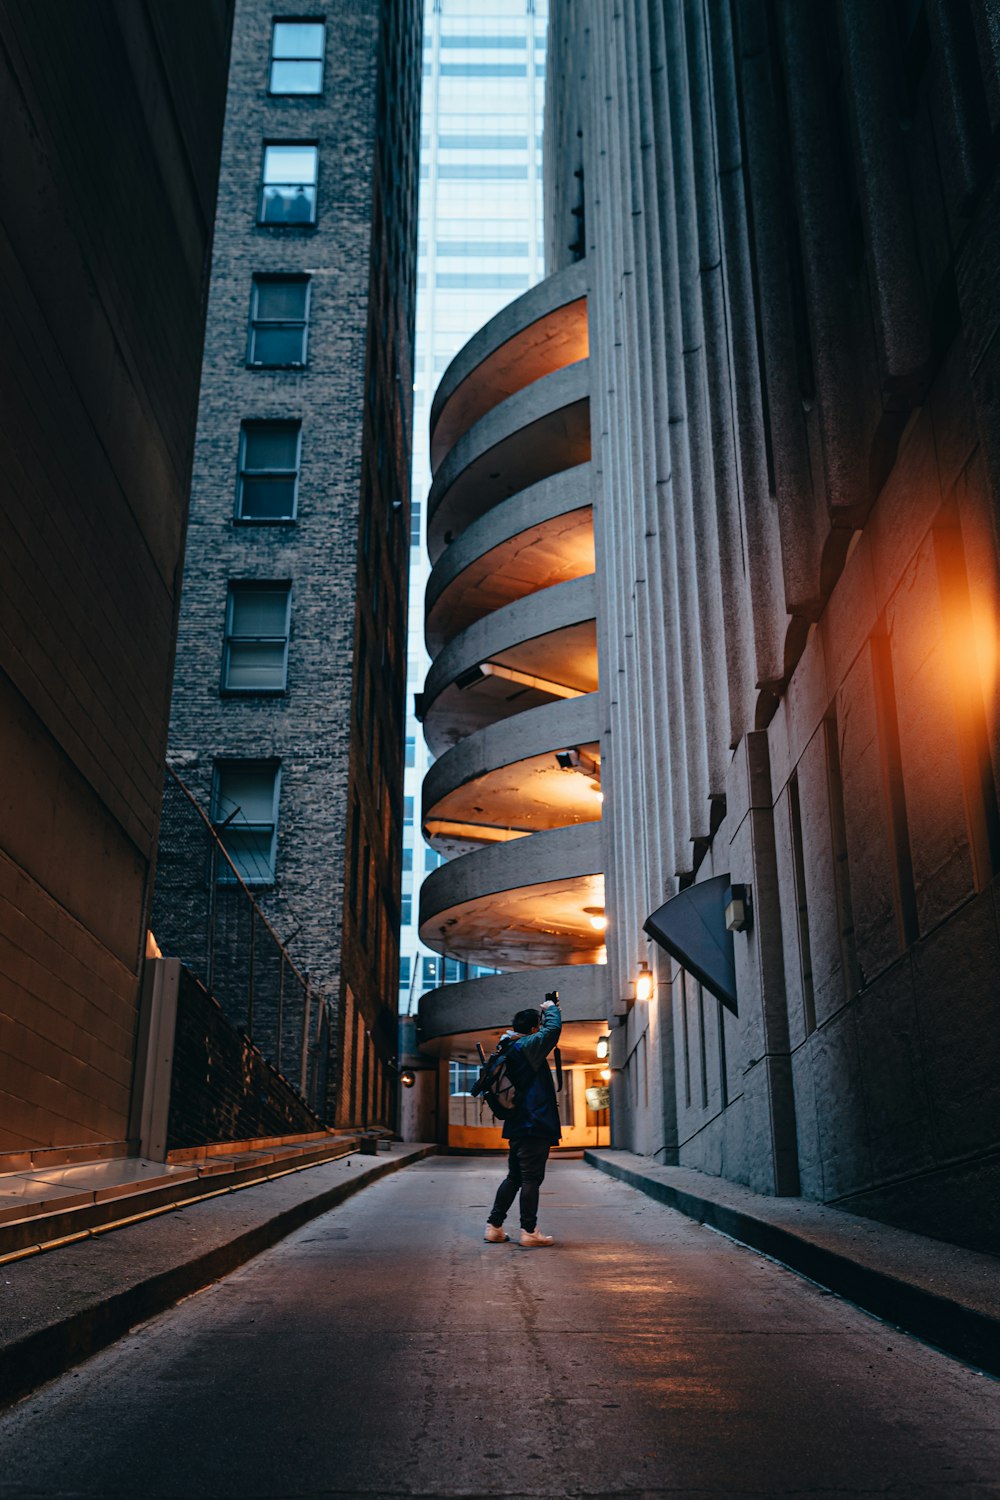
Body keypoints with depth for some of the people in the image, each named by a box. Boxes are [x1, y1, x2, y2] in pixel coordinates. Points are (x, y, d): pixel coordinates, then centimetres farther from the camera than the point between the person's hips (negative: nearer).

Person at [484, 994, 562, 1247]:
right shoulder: (527, 1046, -12)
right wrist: (551, 1008, 2)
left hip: (518, 1126, 9)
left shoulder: (511, 1049, 14)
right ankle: (529, 1231, 0)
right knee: (531, 1179, -4)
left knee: (514, 1177, 15)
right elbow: (553, 1029, -17)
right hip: (534, 1125, -9)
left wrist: (544, 1013, 22)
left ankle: (494, 1227, 16)